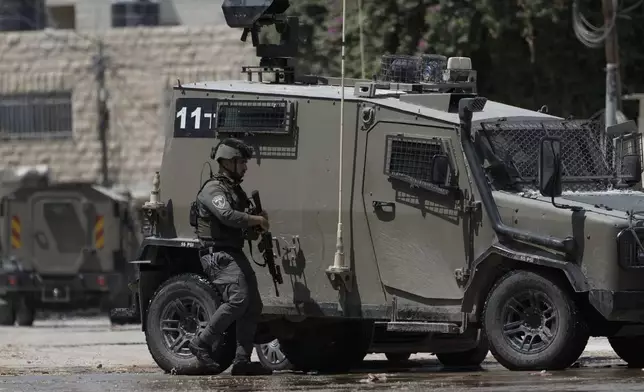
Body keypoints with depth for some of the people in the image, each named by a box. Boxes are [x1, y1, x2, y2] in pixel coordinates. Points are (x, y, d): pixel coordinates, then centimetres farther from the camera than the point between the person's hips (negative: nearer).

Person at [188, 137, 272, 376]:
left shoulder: (235, 190, 21)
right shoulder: (213, 189, -10)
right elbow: (228, 216, -27)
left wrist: (256, 226, 4)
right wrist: (257, 220, -15)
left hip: (236, 255, 10)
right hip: (219, 255, -10)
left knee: (253, 306, 4)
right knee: (238, 298, -24)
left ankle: (242, 361, 3)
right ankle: (202, 343, -14)